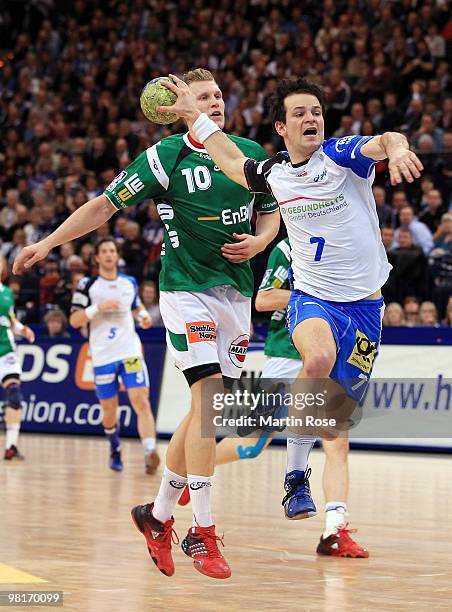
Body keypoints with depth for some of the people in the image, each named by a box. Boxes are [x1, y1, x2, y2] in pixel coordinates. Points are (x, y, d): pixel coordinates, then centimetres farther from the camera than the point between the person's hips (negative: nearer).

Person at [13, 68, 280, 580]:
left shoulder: (251, 154, 9)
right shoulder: (167, 156, -5)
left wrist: (258, 241, -1)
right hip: (187, 289, -5)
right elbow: (106, 205, -1)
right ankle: (202, 533, -16)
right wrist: (48, 243, -5)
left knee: (205, 412, 7)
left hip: (237, 294, 6)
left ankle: (158, 514, 24)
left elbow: (271, 215, 21)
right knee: (208, 398, -18)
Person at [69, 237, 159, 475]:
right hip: (103, 356, -1)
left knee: (141, 402, -18)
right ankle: (115, 451, 35)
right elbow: (74, 321, -4)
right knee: (109, 412, 8)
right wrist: (98, 307, -18)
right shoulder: (87, 285, 1)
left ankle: (150, 453, -30)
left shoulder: (130, 283, 11)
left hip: (130, 352, 1)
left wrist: (143, 315, 6)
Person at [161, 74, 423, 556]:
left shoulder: (340, 155, -5)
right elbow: (230, 160, 27)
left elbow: (385, 141, -26)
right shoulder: (273, 173, 6)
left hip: (364, 304, -1)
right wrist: (191, 113, 27)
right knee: (319, 360, -35)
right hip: (312, 298, 1)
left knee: (338, 421, 4)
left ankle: (335, 528, 16)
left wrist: (398, 149, -49)